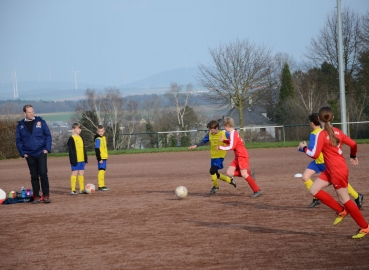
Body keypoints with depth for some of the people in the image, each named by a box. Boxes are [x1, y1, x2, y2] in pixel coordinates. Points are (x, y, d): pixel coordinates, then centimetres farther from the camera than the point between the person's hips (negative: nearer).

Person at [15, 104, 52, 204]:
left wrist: (47, 148, -6)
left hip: (41, 152, -2)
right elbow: (18, 140, 8)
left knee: (43, 174, -9)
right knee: (34, 176, 6)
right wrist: (22, 153, -2)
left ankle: (46, 195, -2)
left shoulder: (40, 121, 1)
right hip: (29, 154, 2)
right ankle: (36, 196, 12)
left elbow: (48, 135, 3)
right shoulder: (20, 125, 4)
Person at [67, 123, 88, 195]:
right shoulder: (71, 139, -8)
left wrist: (85, 159, 17)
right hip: (75, 160, -7)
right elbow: (71, 150, -13)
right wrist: (73, 160, -18)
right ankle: (73, 190, -4)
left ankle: (81, 189, 14)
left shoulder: (81, 138, 15)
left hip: (81, 160, 7)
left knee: (81, 173, 9)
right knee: (75, 173, -6)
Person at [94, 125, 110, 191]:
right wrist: (99, 158, -21)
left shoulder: (103, 137, 13)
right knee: (101, 170, -12)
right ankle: (100, 186, -13)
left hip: (104, 157, 9)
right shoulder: (98, 139, -14)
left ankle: (102, 185, 20)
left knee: (103, 171, 13)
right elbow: (97, 149, -18)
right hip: (101, 158, -9)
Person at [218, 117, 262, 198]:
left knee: (244, 174, -13)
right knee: (229, 172, 1)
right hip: (237, 157, 10)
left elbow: (231, 147, -23)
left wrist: (220, 147, -13)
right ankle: (248, 173, 7)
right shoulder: (233, 133, 12)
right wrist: (224, 140, 12)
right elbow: (232, 142, 27)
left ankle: (257, 191, -9)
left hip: (242, 156, -10)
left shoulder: (233, 134, -17)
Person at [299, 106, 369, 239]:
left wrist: (304, 147, 1)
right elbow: (353, 144, 11)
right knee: (314, 190, 9)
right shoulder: (337, 131, 7)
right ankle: (341, 211, 14)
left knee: (344, 199, 0)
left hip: (338, 170, -8)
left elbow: (315, 155, -17)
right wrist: (353, 157, 29)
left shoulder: (321, 134, -16)